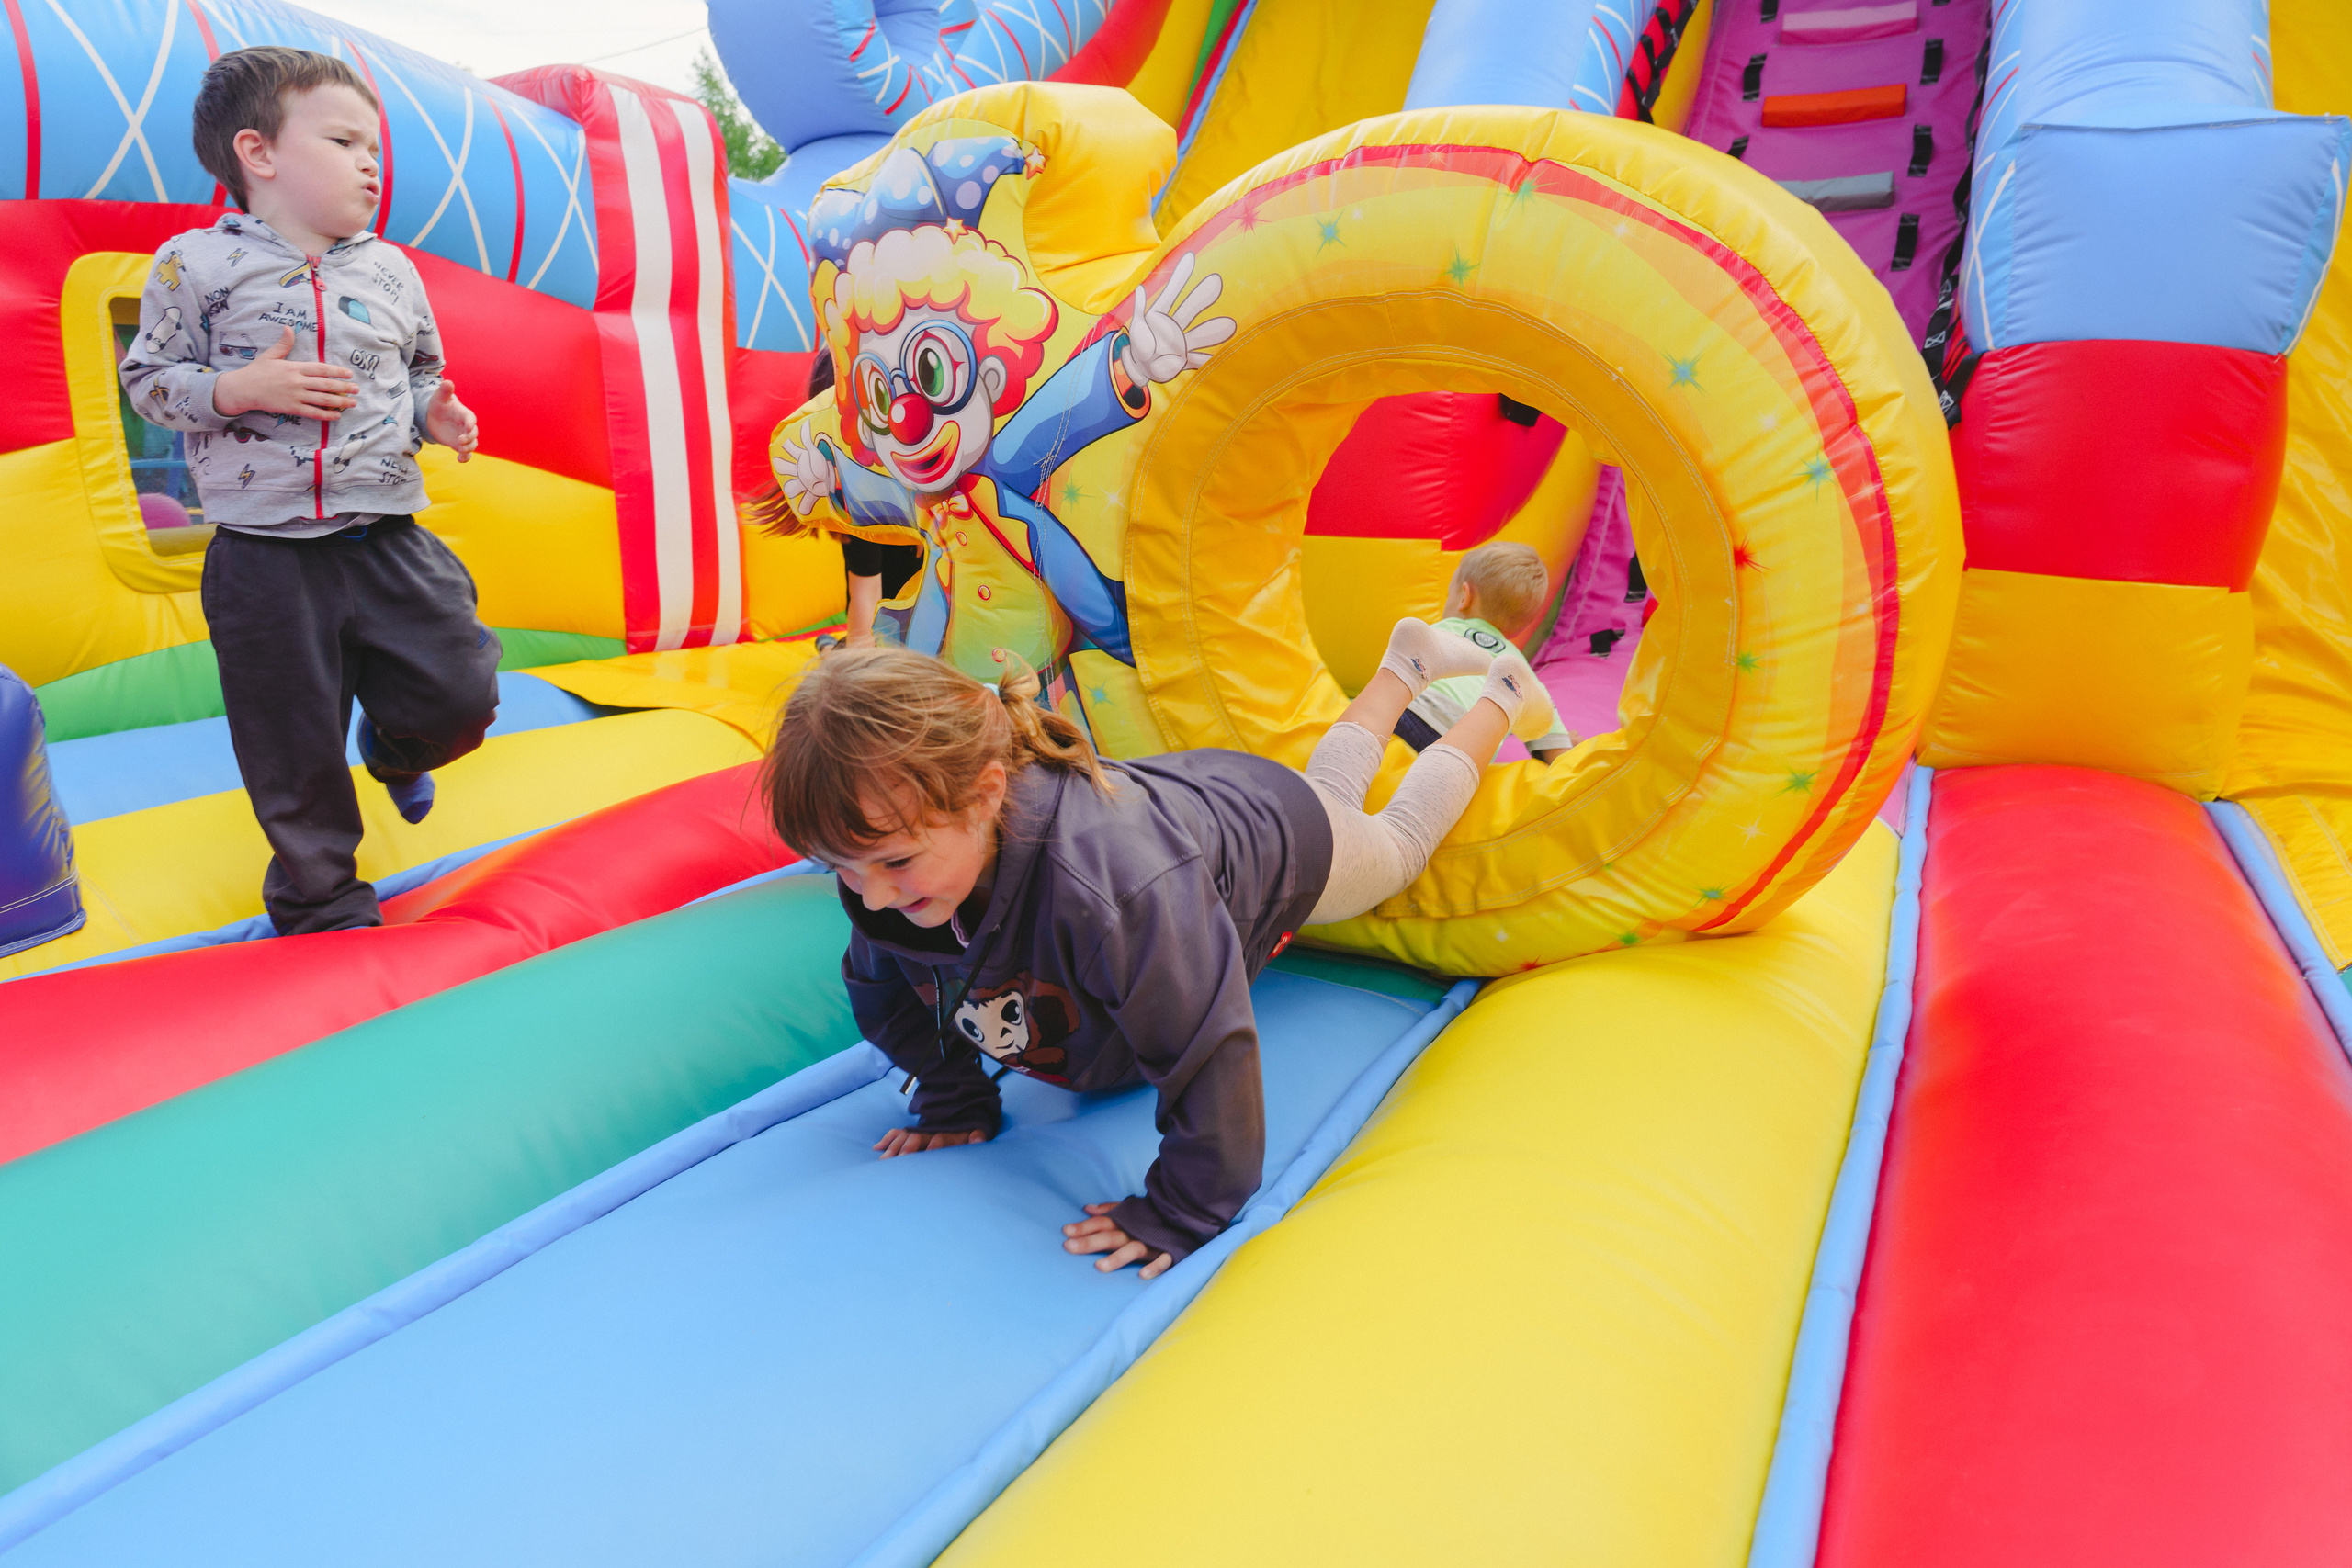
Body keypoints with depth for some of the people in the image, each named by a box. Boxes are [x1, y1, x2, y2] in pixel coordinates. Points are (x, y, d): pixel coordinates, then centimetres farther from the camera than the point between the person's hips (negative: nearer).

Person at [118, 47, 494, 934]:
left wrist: (436, 413, -2)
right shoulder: (196, 263, -3)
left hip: (388, 540, 3)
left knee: (460, 698, 2)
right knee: (296, 753, 4)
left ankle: (396, 750, 40)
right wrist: (243, 387, -17)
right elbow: (150, 380, 1)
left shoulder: (391, 271, 8)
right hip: (266, 555, -3)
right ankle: (323, 906, 24)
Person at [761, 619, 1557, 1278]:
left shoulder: (1113, 882, -57)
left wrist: (1183, 1210, -42)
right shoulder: (887, 859, -33)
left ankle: (1500, 697, 53)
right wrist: (953, 1100, -12)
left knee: (1395, 841, 30)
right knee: (1331, 782, 38)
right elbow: (886, 988, -11)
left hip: (1278, 840, -6)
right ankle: (1405, 667, 63)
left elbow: (1208, 1047, -49)